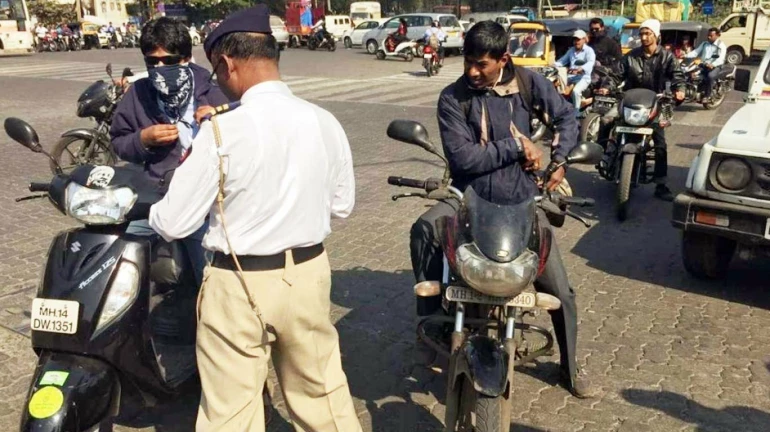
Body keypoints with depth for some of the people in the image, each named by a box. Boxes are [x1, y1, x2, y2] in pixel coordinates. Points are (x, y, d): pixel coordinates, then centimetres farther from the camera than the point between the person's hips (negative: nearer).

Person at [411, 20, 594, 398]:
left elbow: (566, 115, 13)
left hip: (522, 201, 2)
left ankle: (570, 366, 32)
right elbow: (462, 158, -17)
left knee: (559, 291, 6)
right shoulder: (453, 97, -8)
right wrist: (516, 145, -17)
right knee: (423, 230, -34)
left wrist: (558, 161, 0)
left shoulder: (528, 82, -1)